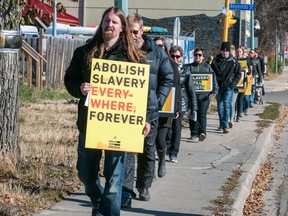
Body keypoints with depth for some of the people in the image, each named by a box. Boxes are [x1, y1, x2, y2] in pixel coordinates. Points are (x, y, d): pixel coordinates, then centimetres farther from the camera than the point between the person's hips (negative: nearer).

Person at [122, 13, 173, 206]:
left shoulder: (157, 52, 1)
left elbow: (168, 78, 5)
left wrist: (158, 101, -4)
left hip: (149, 111, 2)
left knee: (148, 151, 13)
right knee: (126, 151, -7)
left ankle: (144, 186, 28)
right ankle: (126, 191, -7)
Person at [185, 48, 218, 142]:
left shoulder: (207, 67, 15)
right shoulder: (189, 67, 13)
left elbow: (213, 79, 10)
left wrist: (214, 90, -5)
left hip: (204, 95, 0)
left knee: (202, 113, -10)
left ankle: (202, 132, -13)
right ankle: (194, 134, 3)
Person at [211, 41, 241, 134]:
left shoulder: (233, 61, 1)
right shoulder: (216, 60, 2)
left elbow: (238, 74, 5)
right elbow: (212, 72, 3)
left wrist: (233, 84, -3)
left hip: (228, 87, -3)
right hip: (218, 86, 3)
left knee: (226, 105, -12)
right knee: (220, 106, 9)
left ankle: (225, 126, -15)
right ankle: (221, 124, 22)